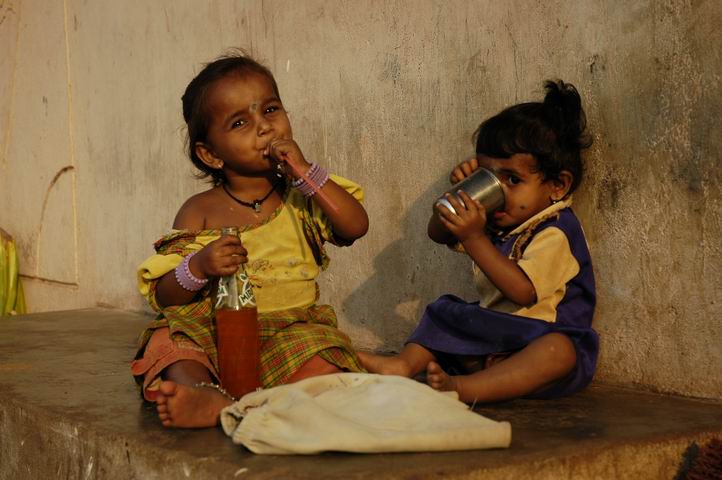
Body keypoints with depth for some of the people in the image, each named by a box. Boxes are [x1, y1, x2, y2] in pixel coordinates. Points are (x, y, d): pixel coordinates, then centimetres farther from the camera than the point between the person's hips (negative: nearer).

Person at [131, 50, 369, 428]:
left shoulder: (301, 197, 9)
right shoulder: (200, 212, 5)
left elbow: (356, 227, -9)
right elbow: (164, 296, 2)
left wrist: (306, 173, -13)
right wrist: (198, 267, -20)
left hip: (293, 324, 0)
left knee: (322, 357, -32)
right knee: (168, 339, -28)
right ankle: (208, 394, -55)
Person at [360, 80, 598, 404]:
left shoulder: (555, 232, -16)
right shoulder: (498, 221, 11)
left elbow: (523, 291, -29)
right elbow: (438, 233, 19)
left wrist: (474, 238, -29)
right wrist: (459, 192, 0)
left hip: (540, 339, -9)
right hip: (491, 340, 9)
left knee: (560, 352, -39)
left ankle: (462, 388, -54)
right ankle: (405, 364, -16)